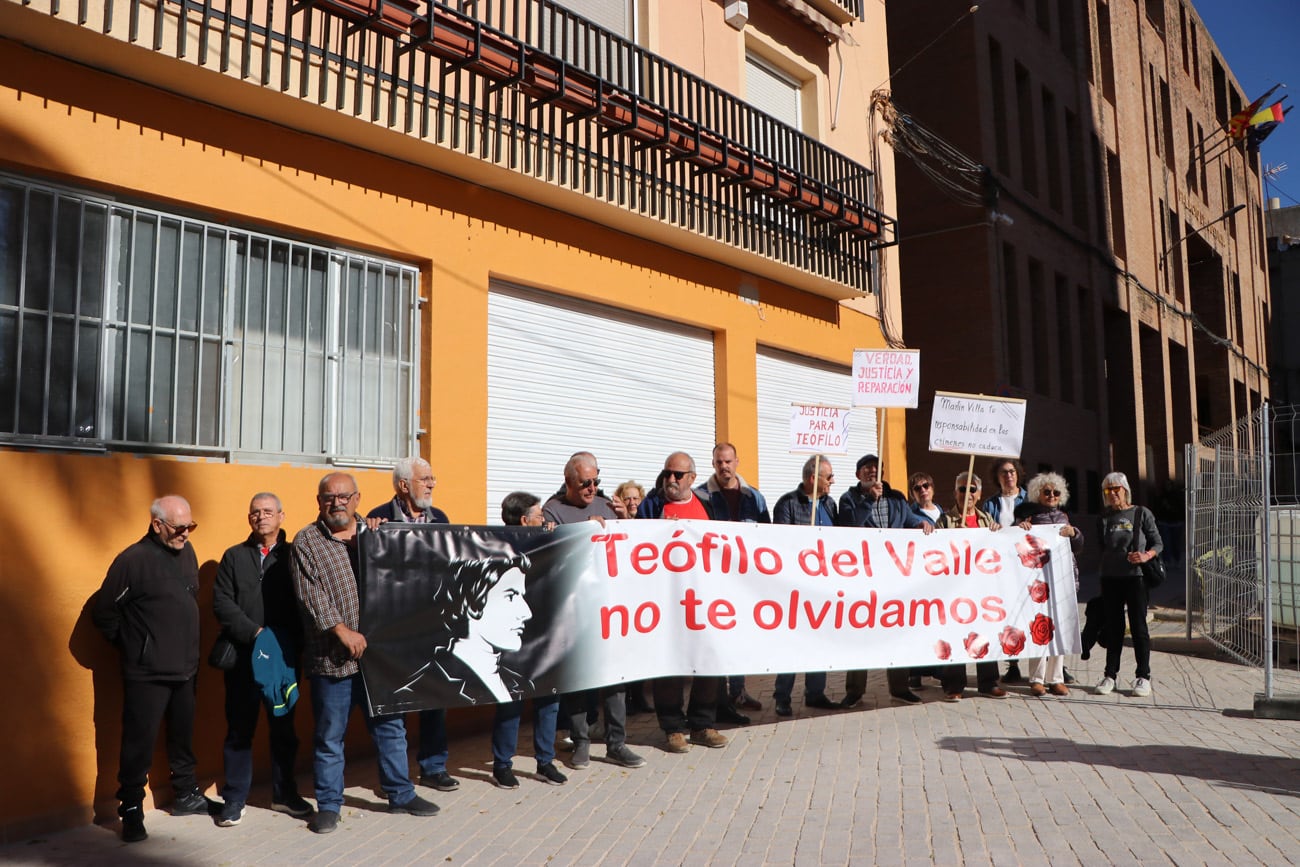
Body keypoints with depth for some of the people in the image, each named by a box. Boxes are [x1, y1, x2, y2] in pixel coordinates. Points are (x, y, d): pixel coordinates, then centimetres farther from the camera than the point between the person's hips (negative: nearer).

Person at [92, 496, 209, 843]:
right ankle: (131, 810, 14)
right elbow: (104, 612, -11)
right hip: (147, 674, -6)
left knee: (183, 737, 17)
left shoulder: (186, 552, 5)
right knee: (139, 743, 1)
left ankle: (186, 795, 31)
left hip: (185, 670, 6)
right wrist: (134, 646, -1)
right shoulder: (132, 560, -16)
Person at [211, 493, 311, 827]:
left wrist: (287, 640, -15)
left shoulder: (293, 555, 4)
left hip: (284, 656, 0)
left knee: (283, 727, 10)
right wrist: (254, 633, -14)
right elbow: (222, 602, -2)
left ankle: (285, 793, 23)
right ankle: (234, 798, 19)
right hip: (243, 656, 0)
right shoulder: (234, 556, 8)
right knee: (239, 730, 7)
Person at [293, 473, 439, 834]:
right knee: (330, 736, 7)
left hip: (377, 649, 4)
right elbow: (311, 594, -11)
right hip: (331, 656, -4)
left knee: (390, 725, 12)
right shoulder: (307, 541, -1)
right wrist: (344, 632, -16)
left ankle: (401, 794, 26)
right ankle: (328, 805, 22)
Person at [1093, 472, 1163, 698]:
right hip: (1110, 577, 3)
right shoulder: (1105, 517, 9)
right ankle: (1110, 675, 14)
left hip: (1135, 577, -3)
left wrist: (1146, 556, -16)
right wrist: (1101, 571, 4)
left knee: (1138, 626, 0)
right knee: (1112, 627, 8)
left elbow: (1158, 543, 2)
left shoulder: (1142, 513, 0)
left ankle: (1143, 676, 8)